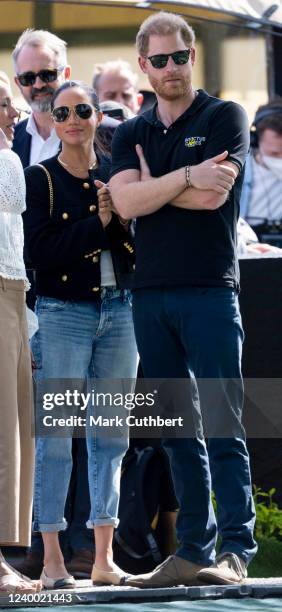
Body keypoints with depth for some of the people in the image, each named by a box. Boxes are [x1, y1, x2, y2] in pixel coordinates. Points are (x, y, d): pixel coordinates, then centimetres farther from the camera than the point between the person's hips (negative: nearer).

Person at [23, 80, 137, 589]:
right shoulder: (38, 179, -1)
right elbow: (43, 252, -12)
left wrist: (121, 216, -14)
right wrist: (98, 222, -14)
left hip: (118, 312, 4)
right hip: (64, 313, -4)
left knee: (111, 434, 5)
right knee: (56, 433, -6)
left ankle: (103, 556, 10)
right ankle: (52, 559, -1)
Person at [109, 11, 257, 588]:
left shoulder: (225, 118, 3)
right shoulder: (131, 134, 16)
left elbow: (212, 196, -11)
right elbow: (125, 202, -2)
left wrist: (151, 184, -1)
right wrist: (186, 176, -10)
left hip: (209, 291, -5)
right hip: (150, 295, 5)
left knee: (221, 425, -8)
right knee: (179, 431, 6)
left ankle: (236, 550, -10)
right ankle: (193, 550, 9)